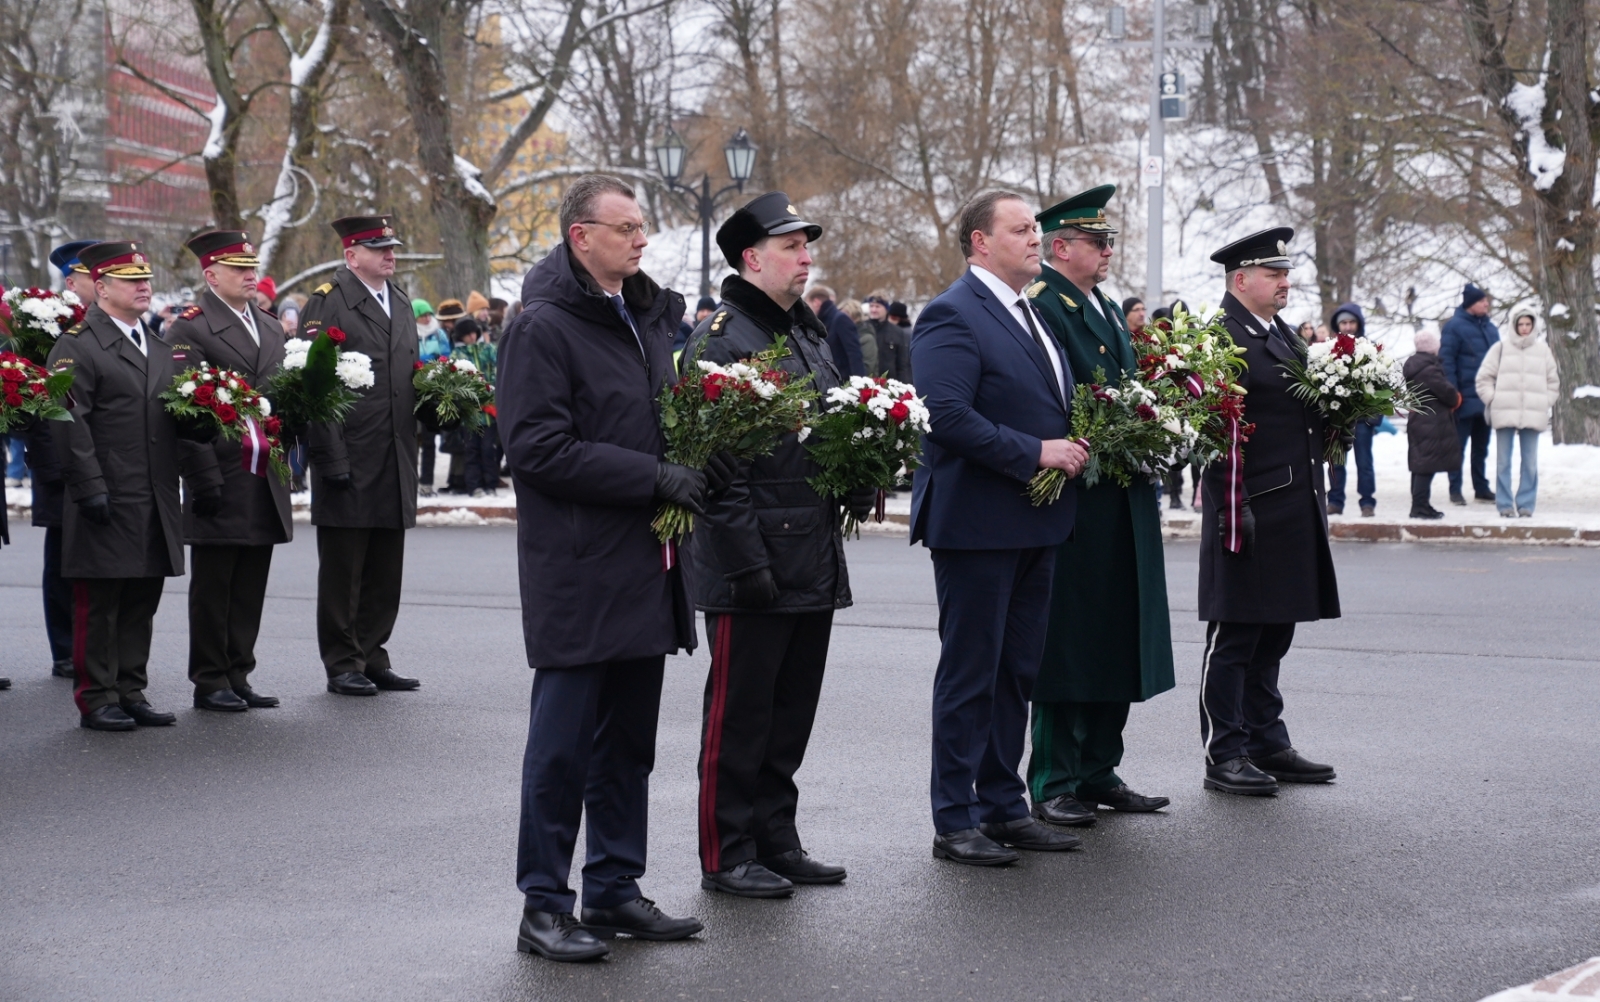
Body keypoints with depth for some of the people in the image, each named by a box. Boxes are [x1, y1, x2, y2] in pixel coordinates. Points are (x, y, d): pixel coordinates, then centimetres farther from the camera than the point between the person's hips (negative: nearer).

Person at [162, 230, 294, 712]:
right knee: (213, 588, 2)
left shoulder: (270, 328, 17)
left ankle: (238, 676, 18)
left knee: (250, 587, 10)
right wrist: (205, 478, -18)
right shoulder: (189, 328, -6)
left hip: (265, 484, 7)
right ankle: (210, 682, 9)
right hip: (223, 481, -7)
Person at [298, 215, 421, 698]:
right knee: (342, 571, 1)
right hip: (349, 465, -7)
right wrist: (331, 457, -17)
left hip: (395, 465, 7)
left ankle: (372, 658, 20)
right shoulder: (326, 302, -6)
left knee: (385, 571, 11)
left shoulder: (400, 303, 17)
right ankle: (342, 665, 8)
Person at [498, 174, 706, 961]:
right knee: (563, 741, -2)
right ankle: (544, 907, 5)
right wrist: (652, 477, -19)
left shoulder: (648, 315, 14)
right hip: (577, 571, -8)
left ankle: (614, 889, 23)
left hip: (643, 570, 8)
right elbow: (539, 448, -18)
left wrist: (689, 467, 6)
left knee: (628, 740, 13)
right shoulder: (544, 326, -12)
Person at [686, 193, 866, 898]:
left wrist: (858, 481, 6)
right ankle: (726, 857, 8)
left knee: (792, 709, 14)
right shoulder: (720, 336, -11)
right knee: (739, 713, 0)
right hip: (753, 562, -8)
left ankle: (776, 842, 23)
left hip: (814, 562, 9)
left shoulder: (810, 333, 16)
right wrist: (747, 560, -21)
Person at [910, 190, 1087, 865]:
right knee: (970, 673, -2)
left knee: (1018, 671, 14)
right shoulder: (952, 315, -13)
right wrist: (1035, 453, -22)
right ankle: (955, 822, 5)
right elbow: (948, 414, -23)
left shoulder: (1029, 316, 16)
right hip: (977, 524, -9)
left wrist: (1073, 445, 5)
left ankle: (1003, 806, 23)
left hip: (1035, 525, 9)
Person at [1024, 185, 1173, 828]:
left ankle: (1098, 772, 21)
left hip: (1124, 508, 9)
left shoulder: (1107, 311, 19)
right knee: (1066, 647, -4)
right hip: (1075, 503, -9)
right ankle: (1052, 785, 3)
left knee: (1114, 646, 12)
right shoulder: (1041, 306, -11)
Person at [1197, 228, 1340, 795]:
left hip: (1294, 511, 9)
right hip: (1249, 513, -9)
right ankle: (1224, 756, 4)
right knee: (1234, 636, -2)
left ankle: (1267, 744, 23)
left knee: (1273, 633, 15)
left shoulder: (1283, 335, 18)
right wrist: (1230, 512, -25)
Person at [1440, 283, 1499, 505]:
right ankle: (1455, 490, 4)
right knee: (1458, 446, 0)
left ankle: (1481, 488, 20)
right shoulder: (1454, 326, -8)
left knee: (1481, 447, 13)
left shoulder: (1489, 327, 13)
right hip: (1465, 399, -7)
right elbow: (1446, 360, -12)